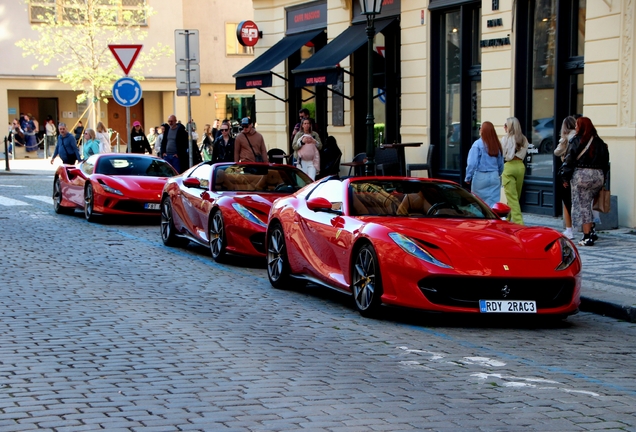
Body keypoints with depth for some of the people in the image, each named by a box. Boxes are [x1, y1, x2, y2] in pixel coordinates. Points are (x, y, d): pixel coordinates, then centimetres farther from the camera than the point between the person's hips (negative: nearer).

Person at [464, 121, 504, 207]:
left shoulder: (478, 144, -10)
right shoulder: (497, 145, 3)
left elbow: (472, 163, -13)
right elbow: (501, 164, 11)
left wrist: (468, 178, -5)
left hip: (480, 177, -4)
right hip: (494, 177, 4)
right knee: (493, 203, 2)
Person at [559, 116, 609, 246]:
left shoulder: (576, 141, -6)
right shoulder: (599, 142, 9)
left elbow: (569, 160, -7)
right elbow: (605, 161, 11)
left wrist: (565, 178, -1)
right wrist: (601, 175, 19)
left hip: (581, 175, -5)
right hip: (598, 176, 5)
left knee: (582, 206, -1)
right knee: (587, 205, 19)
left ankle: (587, 237, -5)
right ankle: (590, 232, 14)